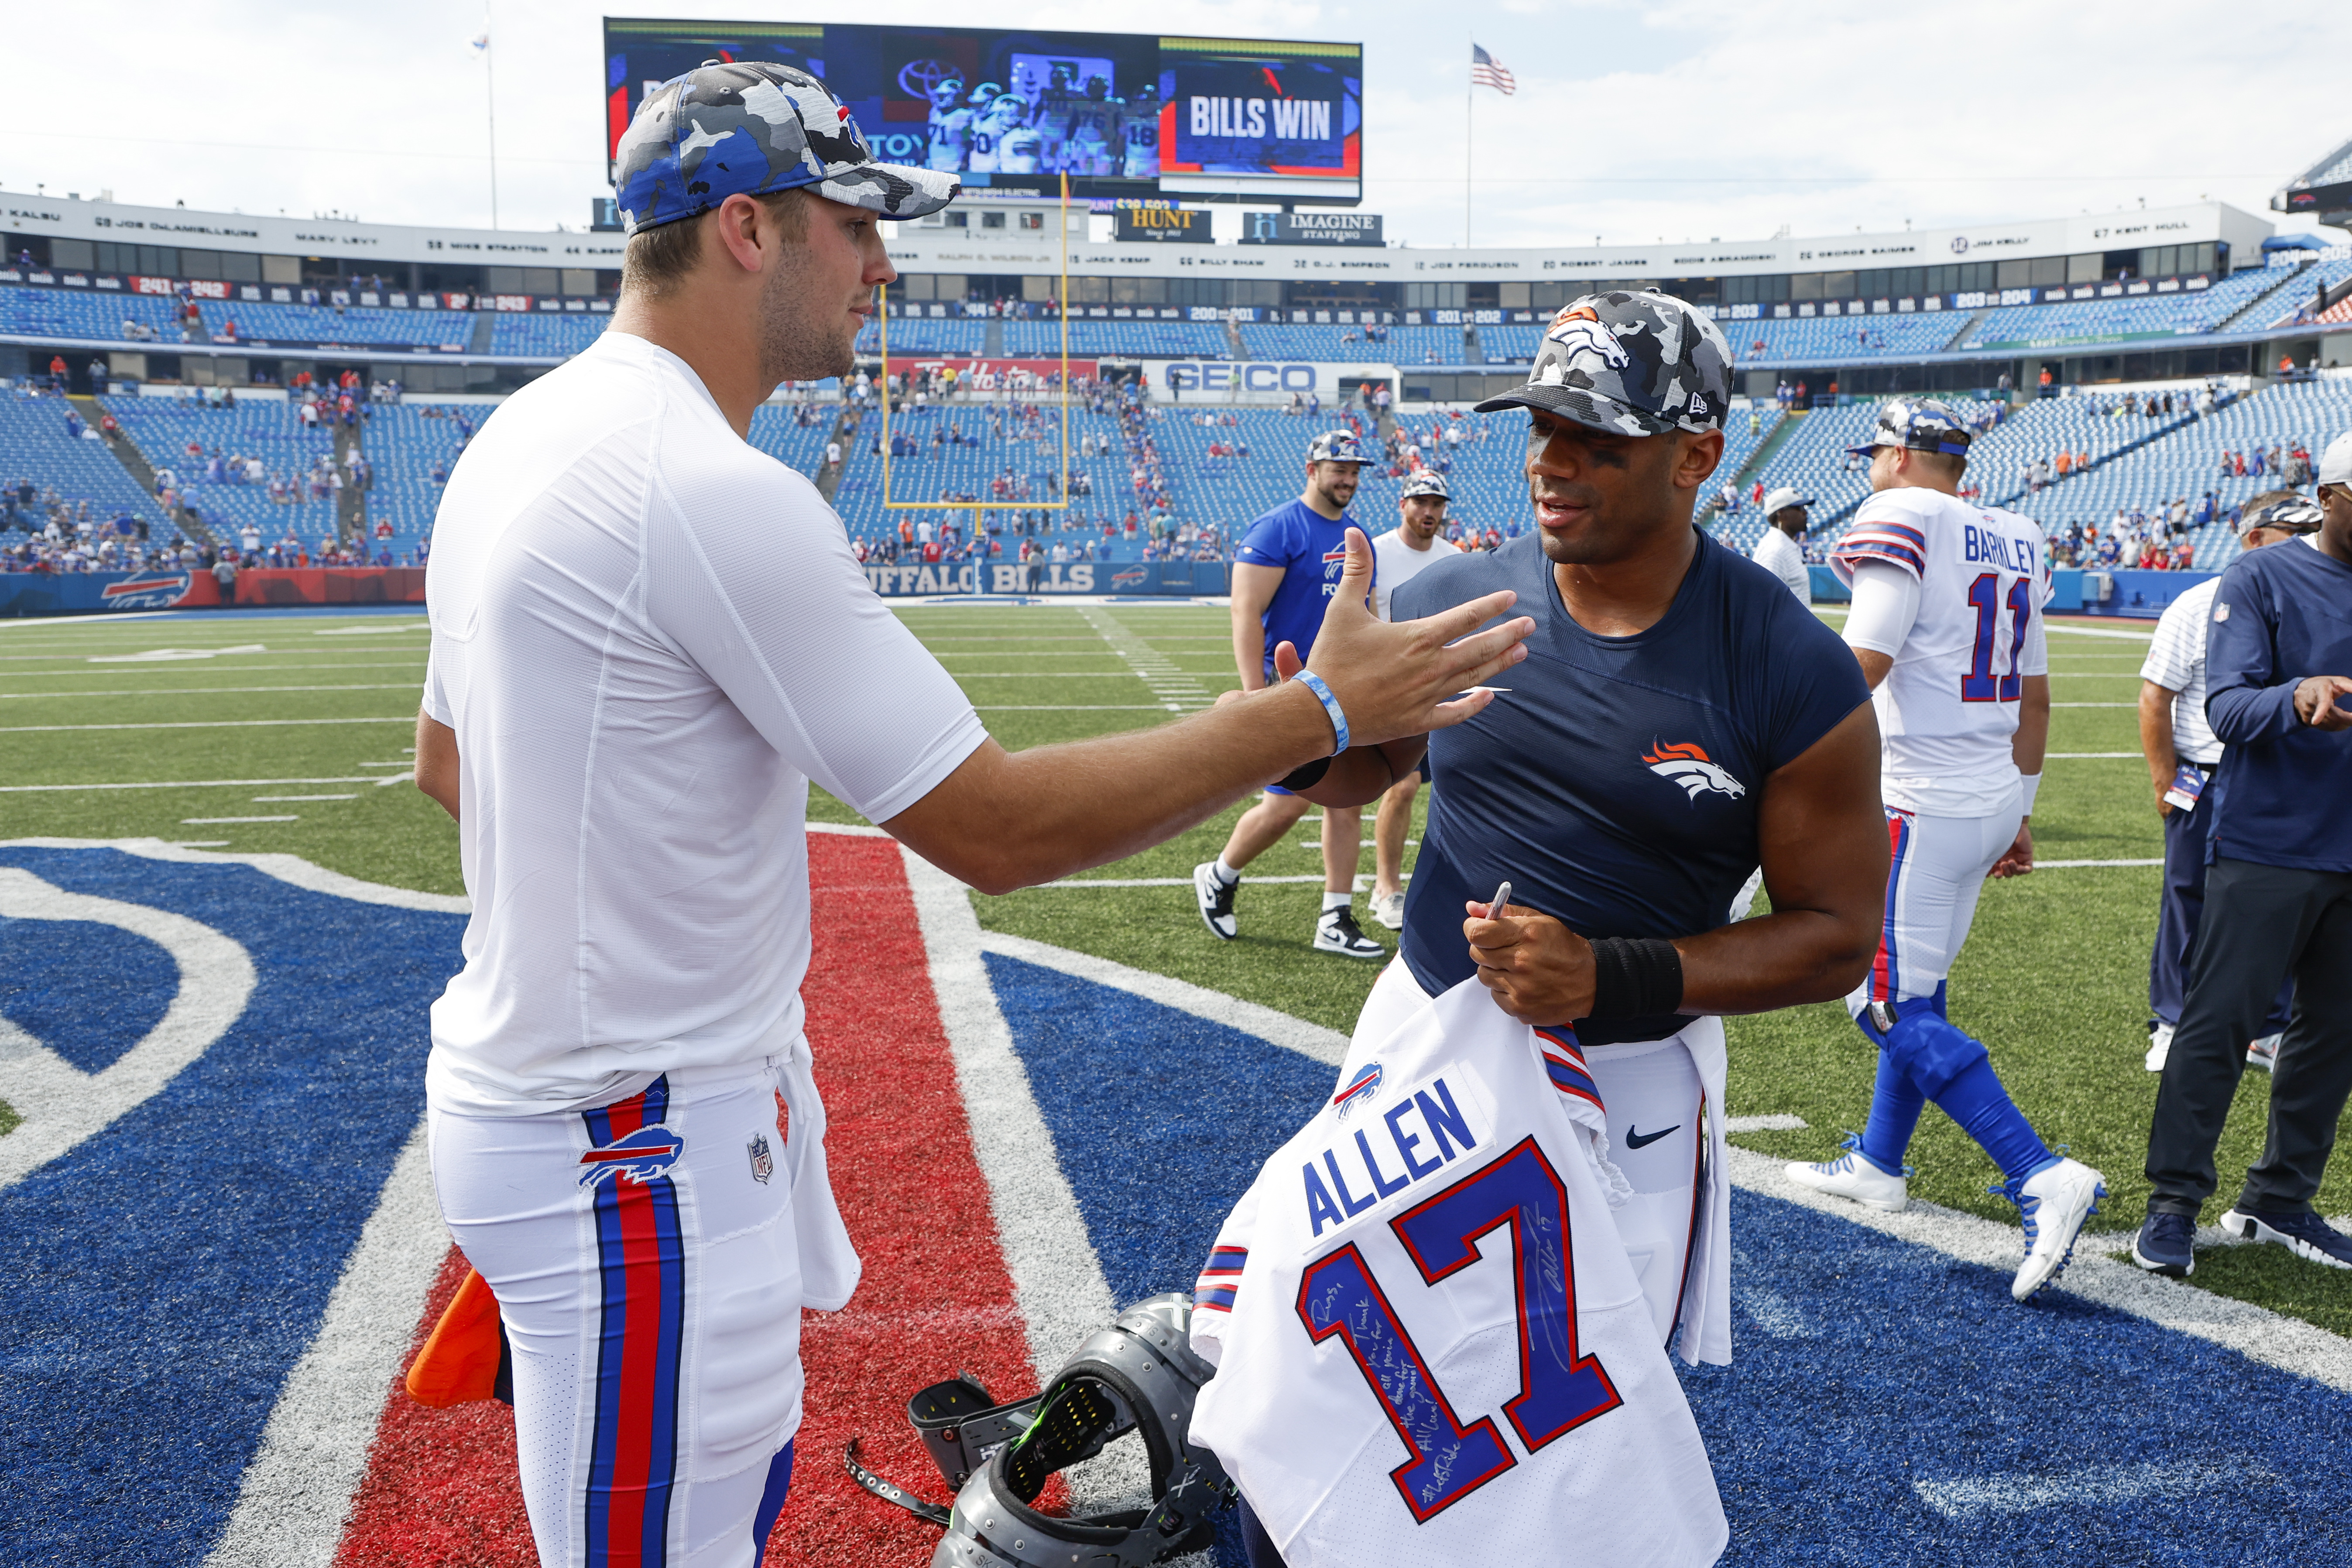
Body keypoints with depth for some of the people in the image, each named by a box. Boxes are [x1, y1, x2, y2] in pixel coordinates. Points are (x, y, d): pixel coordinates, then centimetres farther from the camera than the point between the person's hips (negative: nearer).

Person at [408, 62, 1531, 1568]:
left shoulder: (521, 438, 7)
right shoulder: (718, 493, -25)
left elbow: (445, 759, 19)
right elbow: (995, 829, -23)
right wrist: (1321, 709, -16)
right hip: (641, 1145, -10)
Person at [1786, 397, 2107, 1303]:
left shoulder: (1901, 520, -11)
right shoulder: (2015, 544, 13)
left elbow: (1859, 669, -20)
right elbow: (2034, 700, 17)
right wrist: (2018, 813, 23)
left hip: (1925, 802, -9)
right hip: (1996, 791, 9)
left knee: (1893, 1007, -5)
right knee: (1913, 984, 19)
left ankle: (2044, 1178, -12)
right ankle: (1878, 1165, 33)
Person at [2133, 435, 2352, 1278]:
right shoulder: (2260, 580, -6)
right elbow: (2226, 707, -17)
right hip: (2266, 849, -6)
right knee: (2217, 1022, -3)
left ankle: (2279, 1200, 23)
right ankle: (2174, 1203, 7)